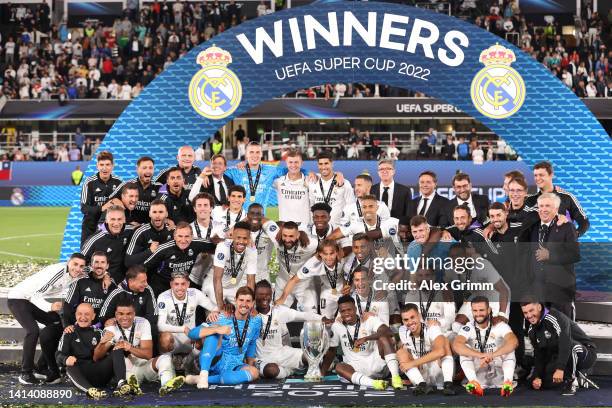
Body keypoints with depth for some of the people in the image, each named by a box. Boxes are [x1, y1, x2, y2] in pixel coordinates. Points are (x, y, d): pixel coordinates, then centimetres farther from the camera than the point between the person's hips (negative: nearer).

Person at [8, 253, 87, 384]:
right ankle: (26, 373, -14)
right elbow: (35, 294, -30)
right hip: (17, 298, -9)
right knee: (33, 330, -25)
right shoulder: (57, 271, -30)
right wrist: (50, 307, -49)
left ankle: (43, 367, 13)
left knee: (58, 324, 5)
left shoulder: (75, 276, -5)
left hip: (34, 300, 9)